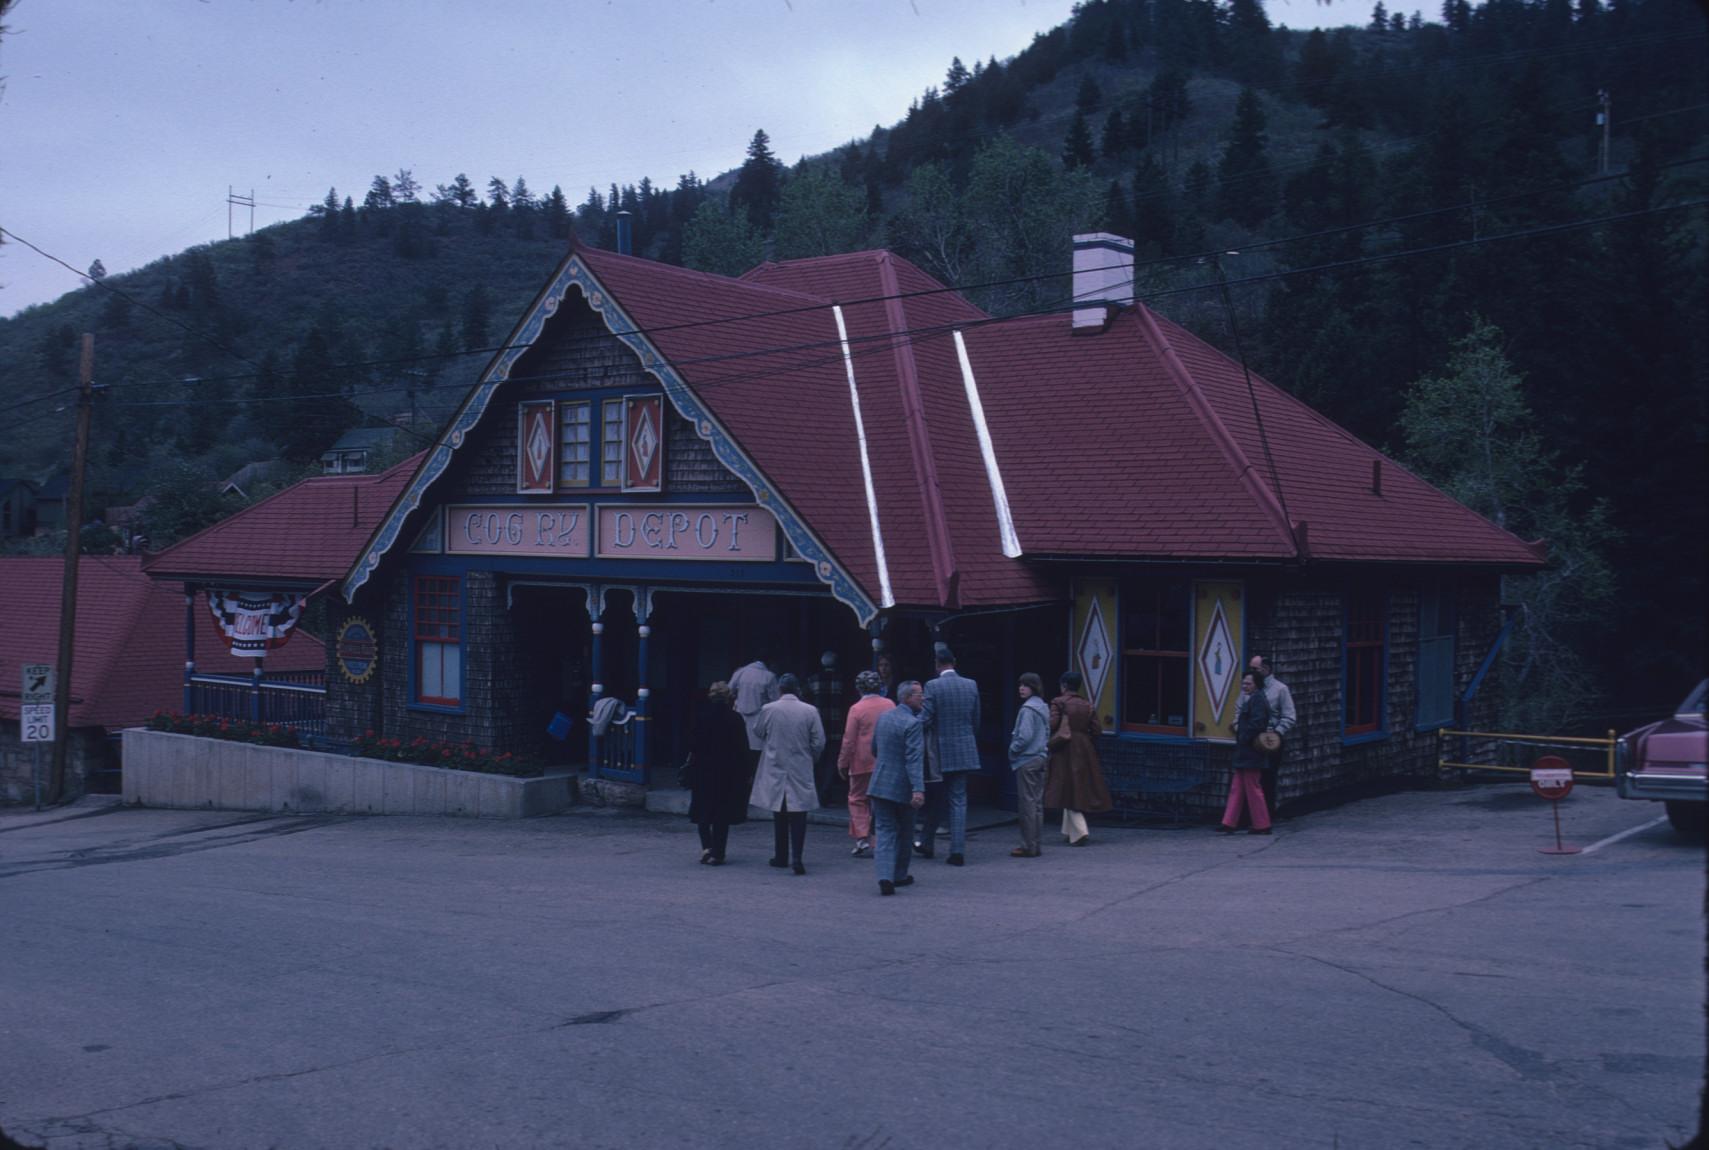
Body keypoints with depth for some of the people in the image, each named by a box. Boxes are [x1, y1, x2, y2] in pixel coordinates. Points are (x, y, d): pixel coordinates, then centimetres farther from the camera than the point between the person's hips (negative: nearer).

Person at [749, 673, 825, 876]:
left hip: (774, 770, 1)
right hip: (801, 772, -1)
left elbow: (758, 731, 9)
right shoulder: (810, 711, -7)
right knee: (798, 816, 0)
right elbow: (819, 742, -4)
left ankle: (781, 856, 21)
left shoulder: (768, 710, -7)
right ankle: (796, 857, -12)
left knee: (779, 816, 14)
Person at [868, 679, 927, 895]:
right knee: (904, 833, 14)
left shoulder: (883, 717, 7)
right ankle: (899, 875, 25)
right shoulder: (912, 724, -16)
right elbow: (915, 759, -25)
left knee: (884, 831, 3)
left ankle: (885, 876, -14)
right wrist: (918, 789, -31)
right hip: (903, 787, -5)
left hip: (880, 784, 5)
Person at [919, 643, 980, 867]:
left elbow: (925, 719, -12)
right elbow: (976, 721, 8)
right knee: (959, 801, 5)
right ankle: (958, 850, -1)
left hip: (940, 751, -2)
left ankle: (927, 844, 24)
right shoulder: (971, 685, 2)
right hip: (965, 751, 3)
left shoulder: (933, 686, -11)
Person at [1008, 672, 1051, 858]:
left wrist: (1013, 750, -6)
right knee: (1037, 803, 11)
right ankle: (1034, 844, 16)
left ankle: (1029, 847, -3)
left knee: (1027, 803, -5)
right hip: (1041, 758, 9)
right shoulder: (1043, 707, 12)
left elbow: (1024, 736, -21)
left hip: (1026, 761, -9)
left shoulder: (1027, 709, -16)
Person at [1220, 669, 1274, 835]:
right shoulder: (1252, 699, 18)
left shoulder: (1257, 699, -14)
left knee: (1253, 789, -3)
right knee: (1237, 789, 8)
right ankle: (1229, 824, 9)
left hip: (1250, 754, -10)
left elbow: (1256, 723, -23)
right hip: (1245, 754, 10)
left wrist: (1243, 739, -15)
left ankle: (1262, 825, 5)